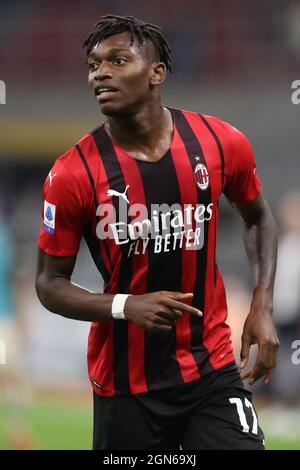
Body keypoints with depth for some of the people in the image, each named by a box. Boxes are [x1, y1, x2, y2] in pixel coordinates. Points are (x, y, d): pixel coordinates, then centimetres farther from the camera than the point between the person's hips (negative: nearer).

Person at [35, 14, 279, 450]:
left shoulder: (221, 144, -4)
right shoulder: (73, 174, -11)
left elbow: (257, 217, 16)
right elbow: (50, 283, -3)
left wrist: (262, 306, 3)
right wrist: (125, 307, -20)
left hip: (212, 370, 1)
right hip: (124, 384, -1)